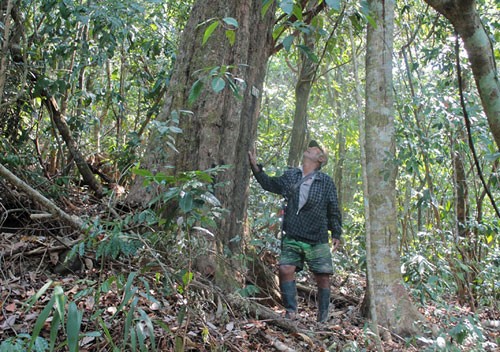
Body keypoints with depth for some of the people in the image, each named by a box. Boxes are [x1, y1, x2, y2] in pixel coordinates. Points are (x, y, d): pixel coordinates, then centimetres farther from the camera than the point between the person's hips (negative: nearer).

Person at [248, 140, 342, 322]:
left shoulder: (326, 181, 0)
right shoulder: (289, 176, 6)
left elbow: (333, 210, 6)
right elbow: (269, 184, 21)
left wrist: (336, 234, 6)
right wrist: (255, 167, 12)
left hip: (317, 241, -1)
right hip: (292, 238, 2)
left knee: (323, 277, 4)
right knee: (286, 269, -12)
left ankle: (323, 316, 20)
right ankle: (290, 311, 0)